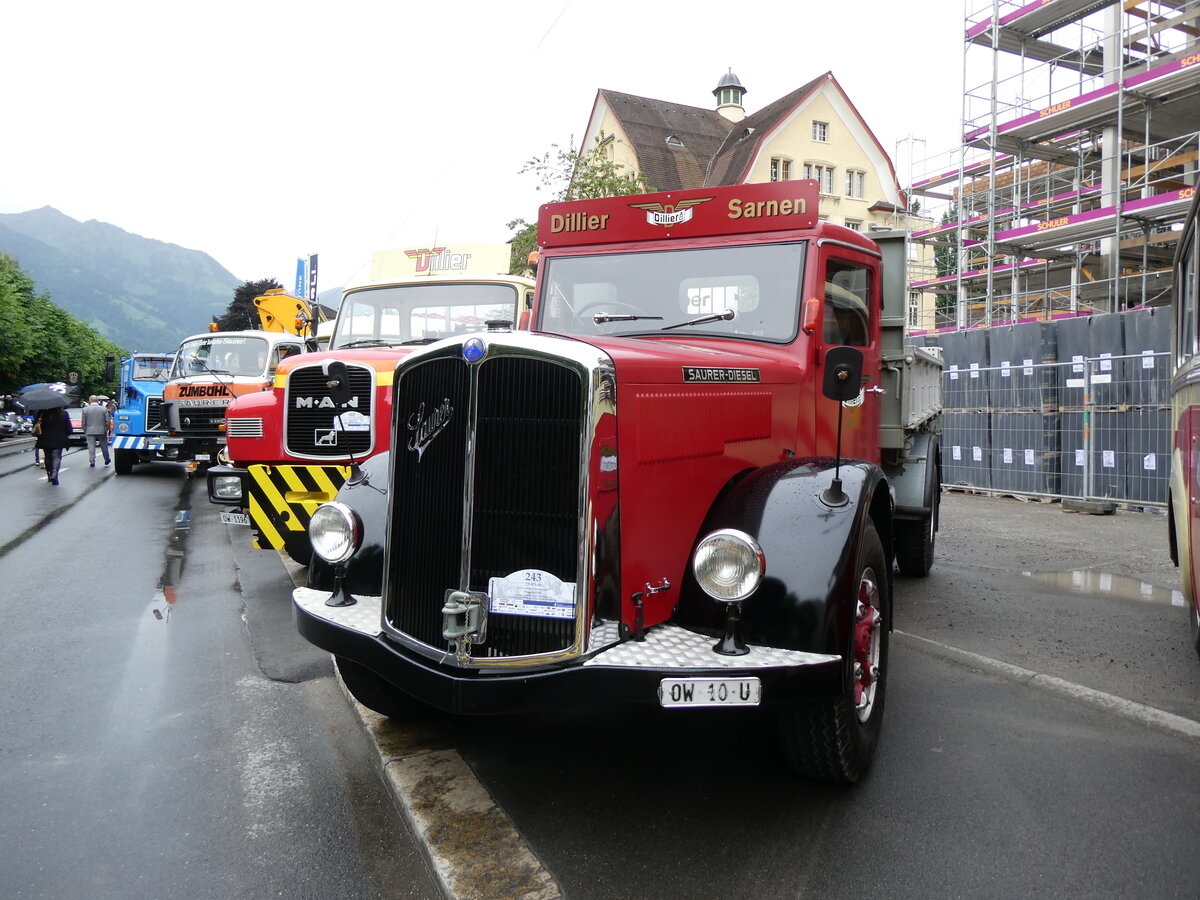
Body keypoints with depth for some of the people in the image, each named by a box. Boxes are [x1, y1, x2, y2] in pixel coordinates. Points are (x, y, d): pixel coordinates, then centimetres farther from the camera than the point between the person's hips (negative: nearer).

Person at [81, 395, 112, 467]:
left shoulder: (85, 409, -4)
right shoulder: (104, 409, -4)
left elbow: (84, 422, -1)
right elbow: (108, 421, -2)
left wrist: (85, 431, 8)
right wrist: (106, 429, 10)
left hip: (90, 431, -1)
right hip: (102, 431, 1)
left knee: (91, 447, 3)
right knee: (104, 446, 15)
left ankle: (92, 462, 2)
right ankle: (107, 460, 25)